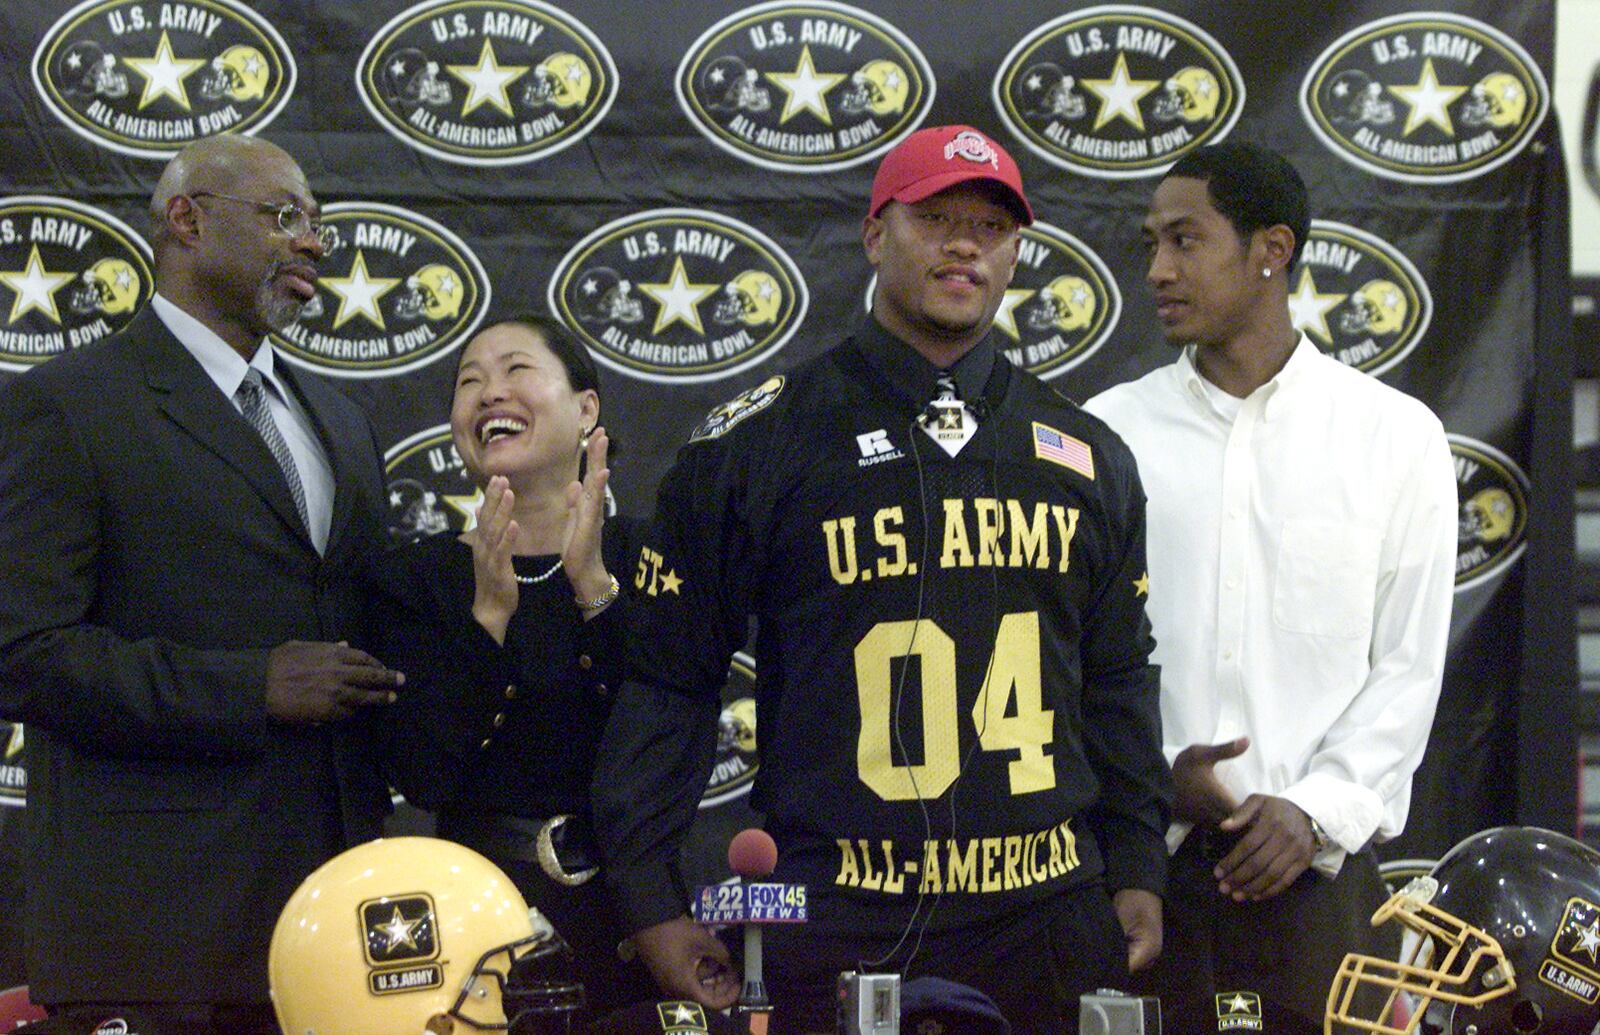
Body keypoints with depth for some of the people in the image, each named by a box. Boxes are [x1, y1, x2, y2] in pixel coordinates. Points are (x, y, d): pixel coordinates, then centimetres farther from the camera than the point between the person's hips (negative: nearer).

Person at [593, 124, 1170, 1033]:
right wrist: (652, 904, -3)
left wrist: (1138, 870, 11)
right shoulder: (757, 442, 0)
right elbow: (670, 679, 0)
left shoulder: (1088, 459, 12)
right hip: (836, 929, -3)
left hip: (1049, 922, 4)